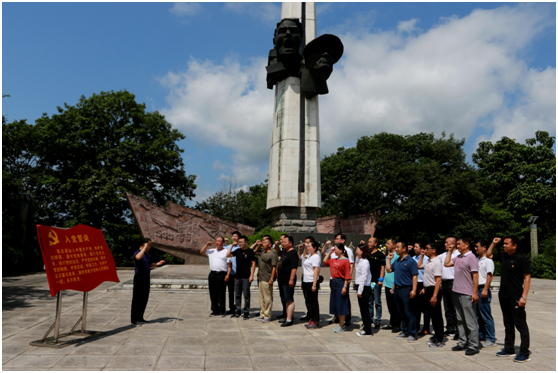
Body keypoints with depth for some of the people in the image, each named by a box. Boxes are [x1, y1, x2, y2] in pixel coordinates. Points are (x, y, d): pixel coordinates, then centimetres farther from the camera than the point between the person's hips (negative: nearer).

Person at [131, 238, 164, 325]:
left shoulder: (146, 254, 14)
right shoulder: (137, 253, -14)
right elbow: (138, 258, -40)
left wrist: (157, 264, 11)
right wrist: (145, 247, -31)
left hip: (146, 278, 9)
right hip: (139, 278, -8)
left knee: (144, 299, 12)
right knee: (137, 299, -2)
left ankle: (140, 317, 23)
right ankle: (134, 319, 5)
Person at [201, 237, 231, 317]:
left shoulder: (226, 252, 2)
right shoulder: (211, 251, 16)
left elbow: (229, 265, -2)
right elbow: (201, 252, 20)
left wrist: (228, 275, -12)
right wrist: (207, 245, 7)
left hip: (221, 275, -5)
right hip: (212, 274, 5)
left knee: (221, 294, -1)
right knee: (213, 293, 8)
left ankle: (222, 311, 9)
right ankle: (215, 310, 17)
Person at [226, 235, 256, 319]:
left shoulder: (250, 251, -6)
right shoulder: (237, 251, 9)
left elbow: (253, 263, -6)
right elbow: (228, 255, 8)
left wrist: (251, 275, -11)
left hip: (246, 277, -5)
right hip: (237, 276, 6)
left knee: (246, 295, 1)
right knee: (237, 295, 12)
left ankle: (246, 313, 9)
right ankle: (237, 311, 21)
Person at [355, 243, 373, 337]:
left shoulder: (365, 262, -16)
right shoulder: (360, 261, 13)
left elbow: (364, 277, -20)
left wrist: (360, 291, -20)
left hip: (364, 288, -10)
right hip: (362, 288, 10)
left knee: (364, 309, -3)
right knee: (363, 309, 14)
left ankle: (368, 331, 4)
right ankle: (366, 328, 23)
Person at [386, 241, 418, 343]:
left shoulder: (410, 261, -9)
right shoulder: (396, 261, 14)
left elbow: (415, 276, -13)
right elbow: (388, 269, 21)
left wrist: (414, 290, -19)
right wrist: (389, 259, 17)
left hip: (406, 289, -8)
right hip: (397, 289, 8)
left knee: (409, 313, -3)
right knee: (402, 313, 14)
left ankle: (412, 334, 4)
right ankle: (405, 331, 23)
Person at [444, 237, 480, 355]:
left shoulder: (471, 257, -12)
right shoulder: (458, 257, 12)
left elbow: (475, 276, -15)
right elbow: (446, 263, 19)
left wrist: (475, 293, -19)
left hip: (467, 294, -9)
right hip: (457, 292, 9)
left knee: (470, 321, -1)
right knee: (460, 320, 15)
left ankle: (473, 346, 6)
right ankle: (463, 343, 24)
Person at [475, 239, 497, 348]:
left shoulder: (488, 260, -10)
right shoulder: (478, 260, 17)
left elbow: (490, 276, -17)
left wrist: (485, 290, -22)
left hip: (483, 290, -9)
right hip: (476, 289, 9)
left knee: (486, 316, -4)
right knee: (478, 315, 15)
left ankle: (491, 340, 3)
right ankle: (481, 336, 25)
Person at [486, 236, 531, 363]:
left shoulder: (521, 259, -11)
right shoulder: (503, 256, 8)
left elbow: (527, 278, -14)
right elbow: (488, 255, 24)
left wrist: (524, 296, -20)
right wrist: (494, 243, 10)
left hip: (515, 298, -7)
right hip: (503, 296, 8)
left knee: (521, 325, -1)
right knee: (508, 325, 16)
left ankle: (525, 353, 6)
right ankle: (509, 349, 26)